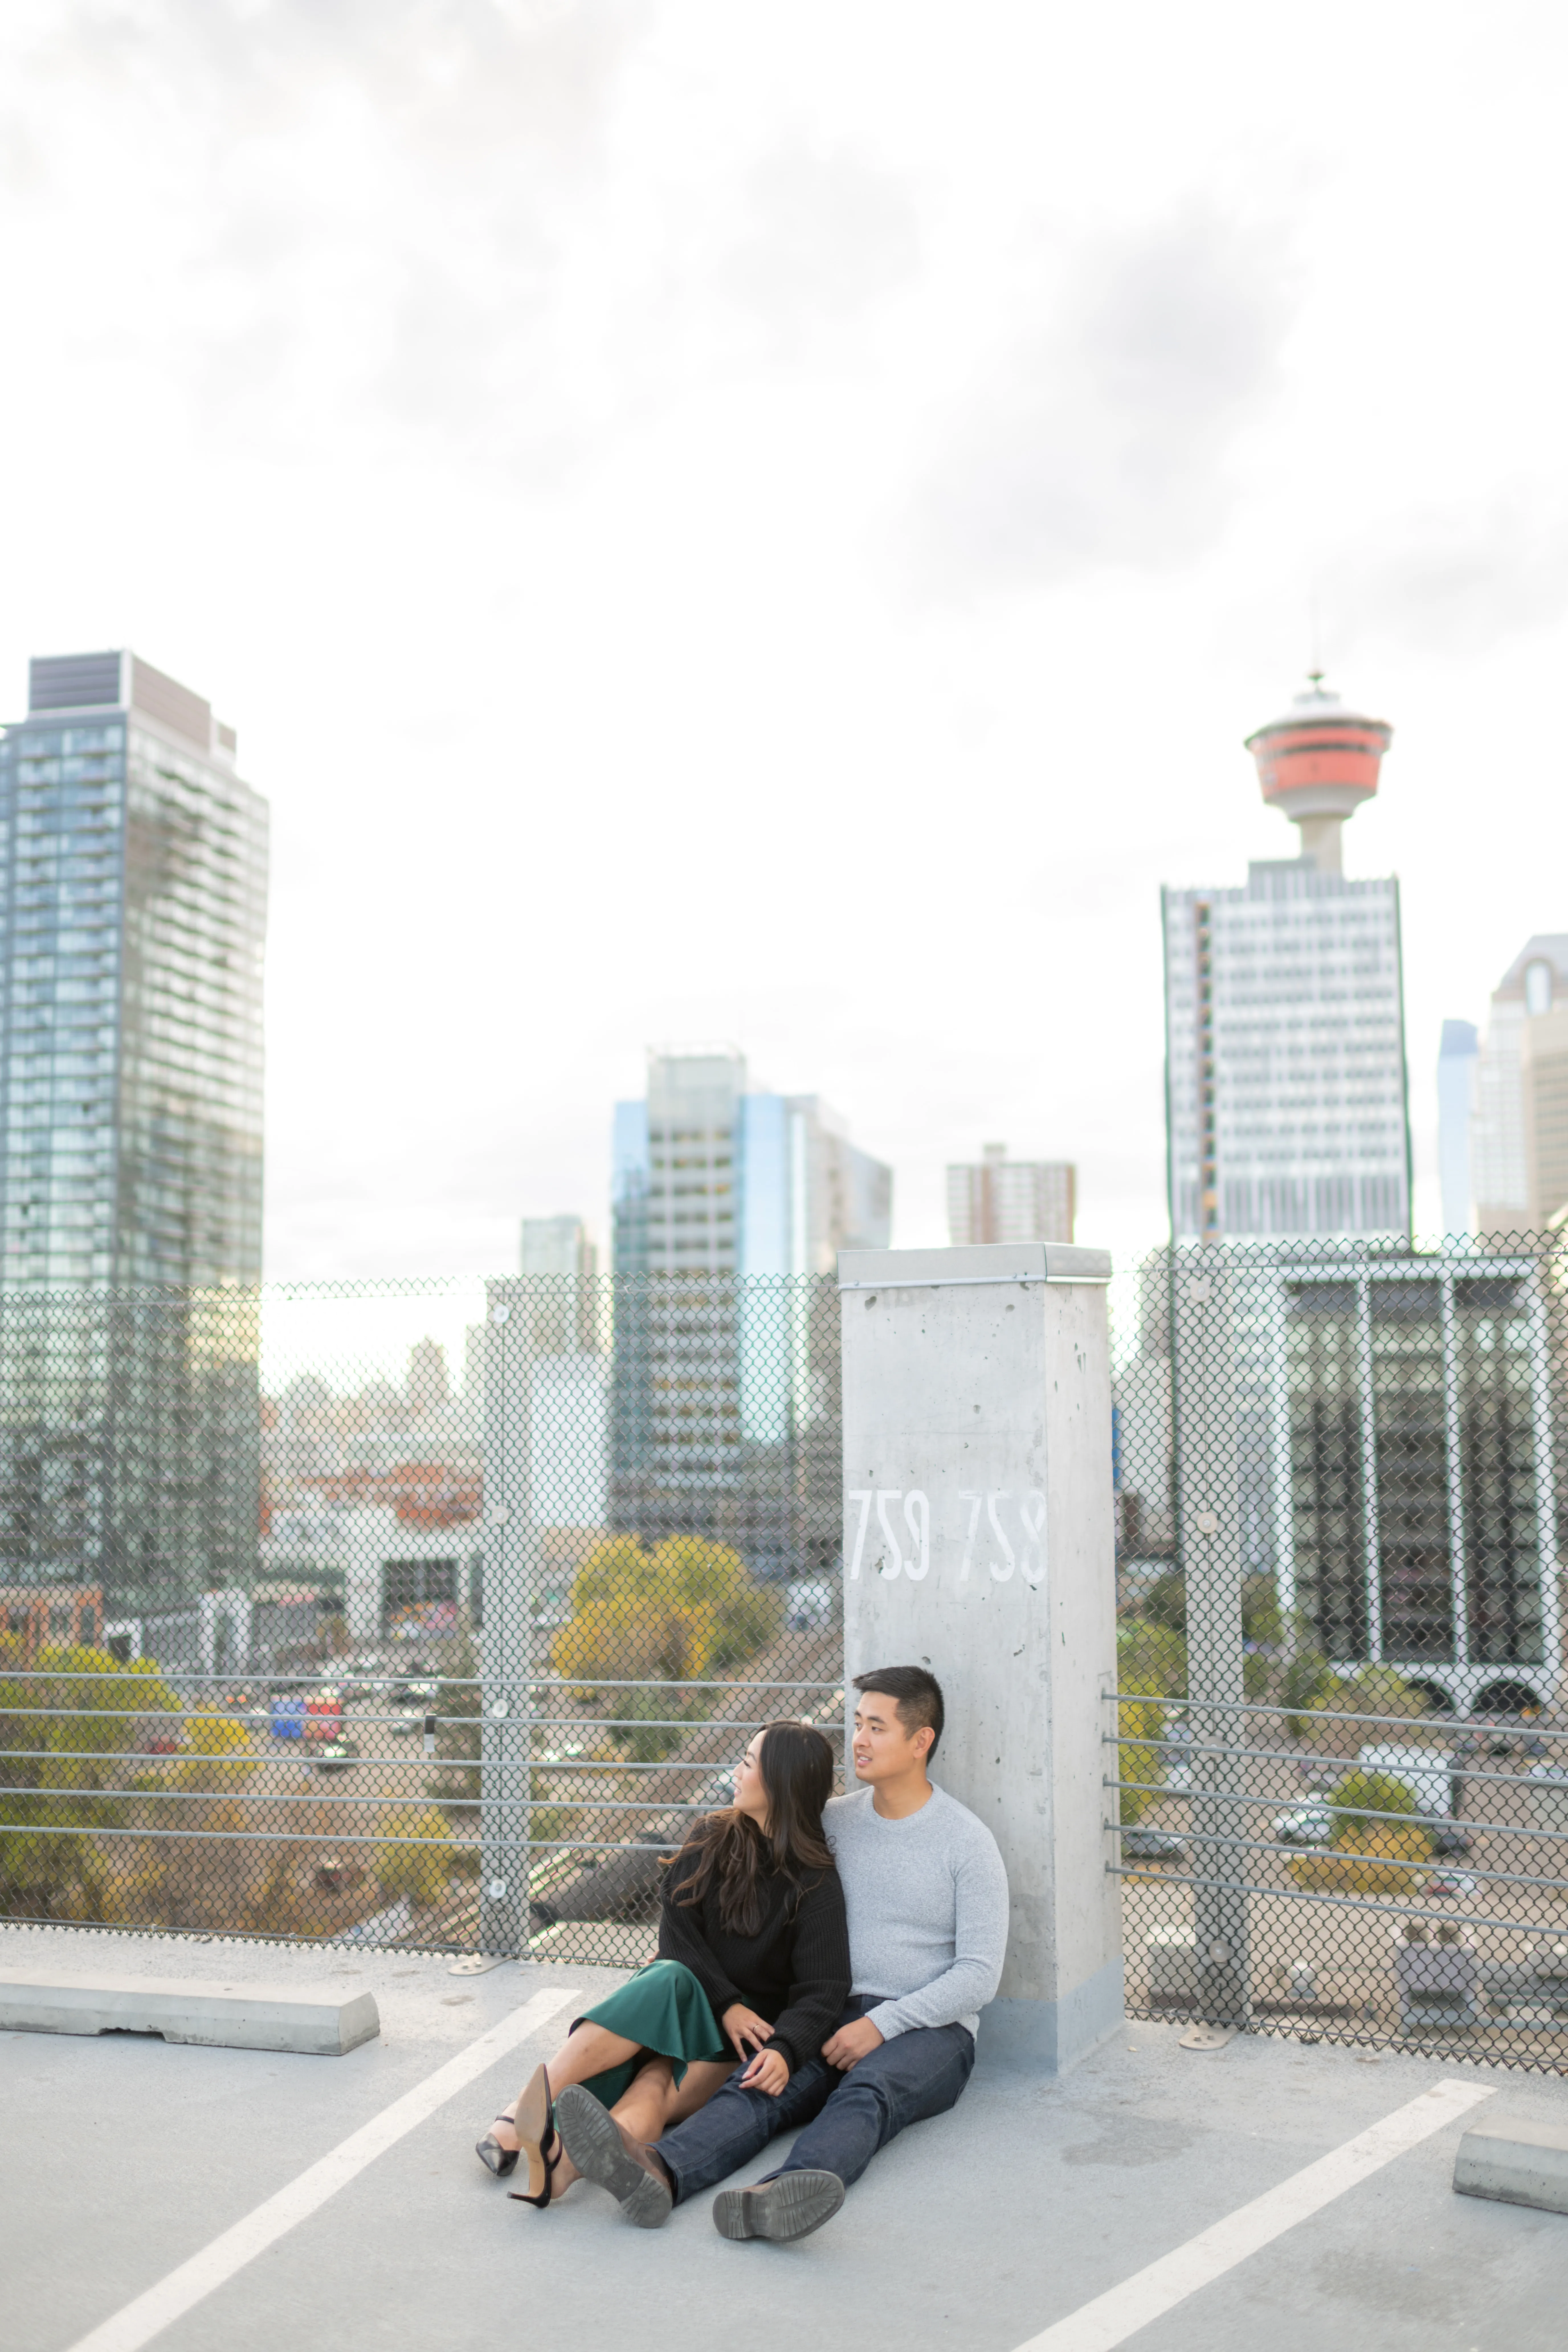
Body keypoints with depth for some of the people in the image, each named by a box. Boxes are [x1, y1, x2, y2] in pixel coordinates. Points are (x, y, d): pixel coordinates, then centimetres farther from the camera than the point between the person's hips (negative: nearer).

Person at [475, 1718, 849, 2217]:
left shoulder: (816, 1885, -5)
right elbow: (677, 1935, 1)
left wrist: (785, 2051, -33)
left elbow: (822, 1989, -14)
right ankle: (526, 2109, -49)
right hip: (685, 1996, 3)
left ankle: (562, 2163, -64)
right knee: (669, 1980, -34)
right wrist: (725, 2003, -14)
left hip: (752, 2027, -3)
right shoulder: (712, 1840, 7)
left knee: (656, 2087, -33)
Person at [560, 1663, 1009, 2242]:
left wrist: (882, 2025, -17)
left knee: (866, 2092, -37)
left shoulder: (968, 1842, -3)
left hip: (931, 2030, -4)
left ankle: (776, 2198, -66)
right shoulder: (834, 1820, 12)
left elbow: (980, 1973, -8)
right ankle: (659, 2174, -55)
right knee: (761, 2085, -28)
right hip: (837, 2015, 4)